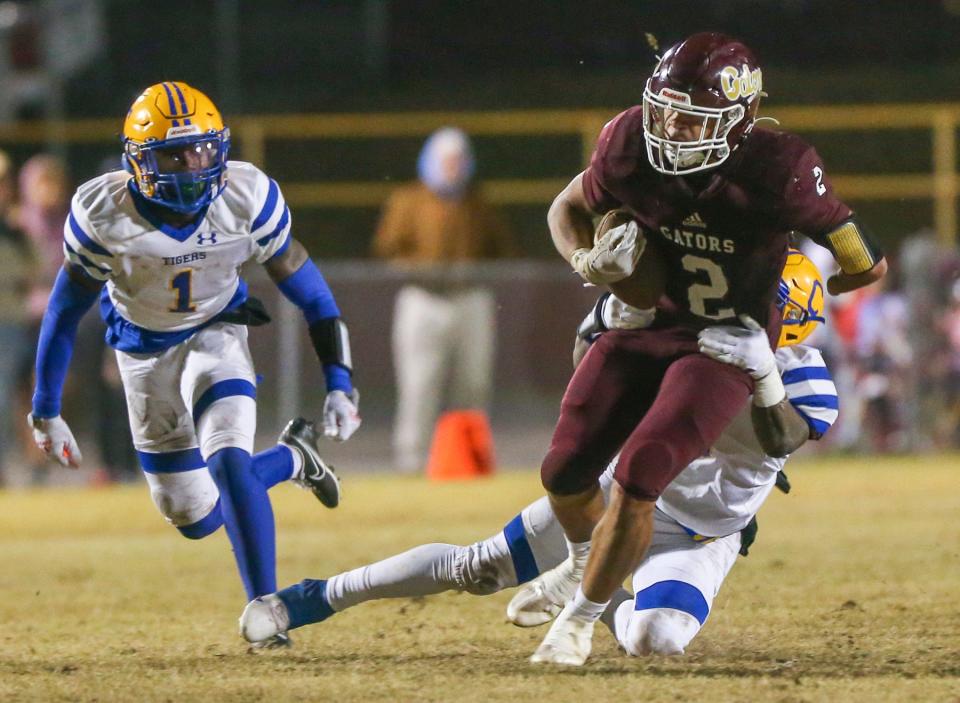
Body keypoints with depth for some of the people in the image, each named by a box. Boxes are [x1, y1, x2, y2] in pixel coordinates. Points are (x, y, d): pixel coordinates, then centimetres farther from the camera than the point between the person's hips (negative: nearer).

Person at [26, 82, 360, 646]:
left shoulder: (248, 199, -25)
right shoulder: (105, 214, -28)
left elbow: (303, 282, -12)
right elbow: (67, 309, -13)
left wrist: (339, 383, -13)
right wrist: (46, 409, -9)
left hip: (216, 334, -1)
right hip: (144, 350, 1)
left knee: (228, 462, -27)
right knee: (196, 520, 5)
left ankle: (264, 603, -14)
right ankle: (291, 460, 34)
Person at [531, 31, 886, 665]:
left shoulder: (780, 174, -27)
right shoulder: (633, 145, -17)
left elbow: (869, 267, -14)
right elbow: (569, 209, 5)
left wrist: (785, 297, 0)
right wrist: (588, 260, -17)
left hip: (725, 346, -4)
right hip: (645, 325, 4)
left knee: (638, 478, -19)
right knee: (566, 473, 3)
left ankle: (579, 621, 2)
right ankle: (590, 565, 39)